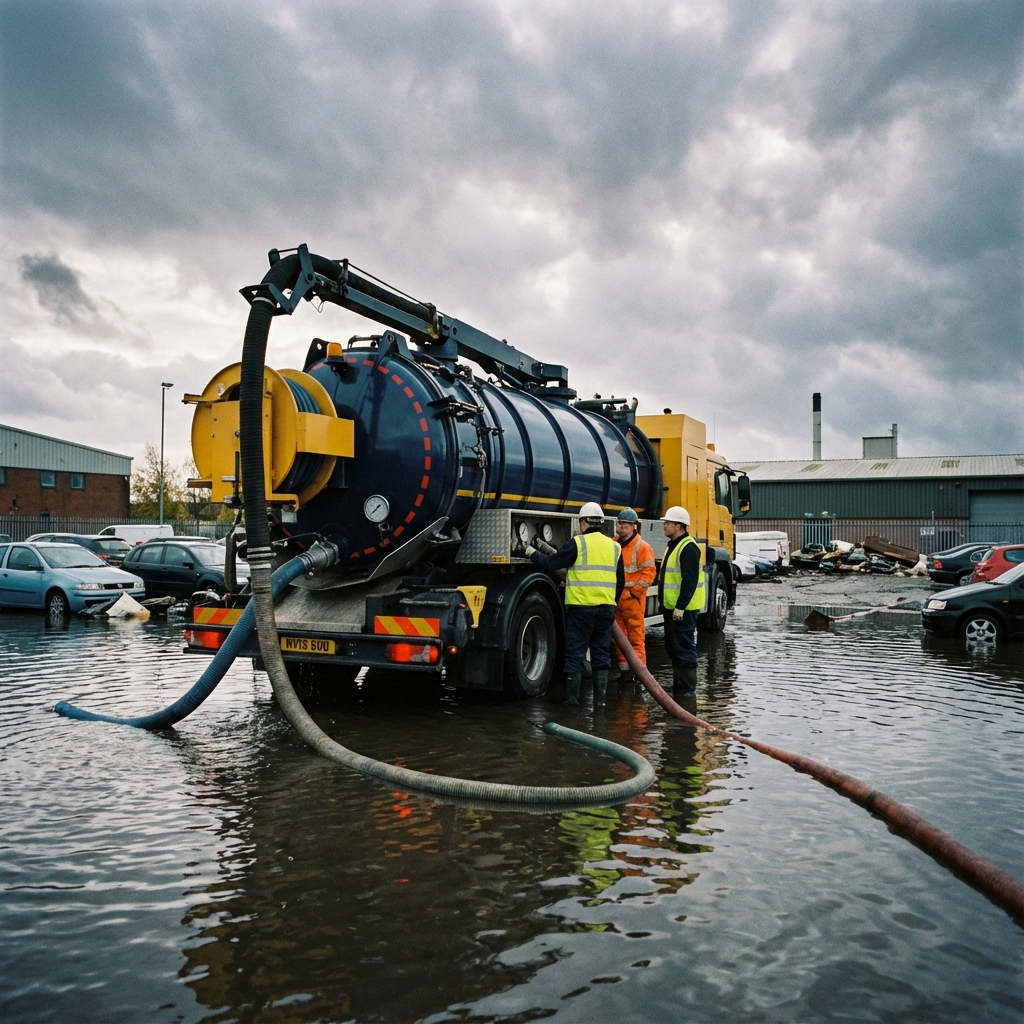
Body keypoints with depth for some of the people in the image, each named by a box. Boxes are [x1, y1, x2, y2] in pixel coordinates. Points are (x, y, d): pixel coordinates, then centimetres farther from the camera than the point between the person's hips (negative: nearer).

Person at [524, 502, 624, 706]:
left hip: (581, 607, -5)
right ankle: (600, 699, 14)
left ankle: (572, 699, 7)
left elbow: (549, 564, -7)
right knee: (602, 654, 11)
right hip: (606, 608, 5)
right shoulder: (614, 546, 11)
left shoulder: (577, 543, -7)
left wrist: (532, 553, 9)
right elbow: (620, 581, 18)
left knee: (575, 653, 3)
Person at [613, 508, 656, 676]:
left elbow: (649, 571, -12)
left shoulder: (642, 546, -7)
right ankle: (623, 666, 20)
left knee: (636, 636, -6)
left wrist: (634, 590, -14)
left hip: (633, 598, -7)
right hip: (615, 598, 7)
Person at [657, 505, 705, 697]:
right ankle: (678, 685, 24)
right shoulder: (673, 546, 17)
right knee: (673, 649, 15)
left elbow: (690, 581, -23)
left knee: (684, 649, -6)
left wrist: (680, 607, -25)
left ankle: (688, 690, 0)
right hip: (671, 607, 11)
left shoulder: (688, 548, -16)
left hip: (684, 609, -11)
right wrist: (664, 603, 22)